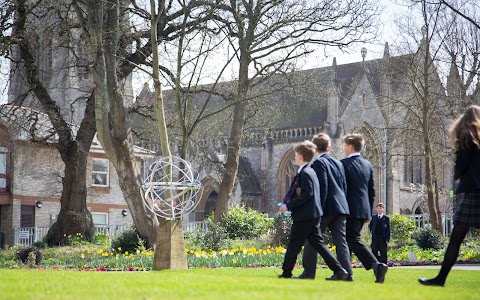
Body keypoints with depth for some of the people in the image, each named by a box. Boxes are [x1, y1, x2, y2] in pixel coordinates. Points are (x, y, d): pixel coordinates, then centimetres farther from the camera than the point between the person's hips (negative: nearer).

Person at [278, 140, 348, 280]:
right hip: (313, 215, 9)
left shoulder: (305, 173, -14)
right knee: (318, 243, 7)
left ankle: (286, 273, 7)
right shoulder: (310, 171, 17)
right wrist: (290, 204, 13)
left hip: (304, 216, -9)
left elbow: (306, 194, -21)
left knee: (294, 245, 0)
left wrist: (289, 205, -18)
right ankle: (339, 270, 0)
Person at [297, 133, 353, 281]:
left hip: (326, 207, -7)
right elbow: (344, 186, 16)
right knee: (340, 241, 4)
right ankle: (346, 273, -1)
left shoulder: (318, 162, -6)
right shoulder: (338, 163, 16)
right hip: (341, 207, 7)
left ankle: (308, 272, 0)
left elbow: (322, 187, -14)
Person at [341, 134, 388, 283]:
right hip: (364, 210, 8)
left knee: (354, 240, -9)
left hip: (350, 209, -8)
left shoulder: (344, 164, -9)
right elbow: (372, 190, 15)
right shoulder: (367, 164, 13)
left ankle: (377, 265, -24)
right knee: (348, 240, 15)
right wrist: (369, 212, 19)